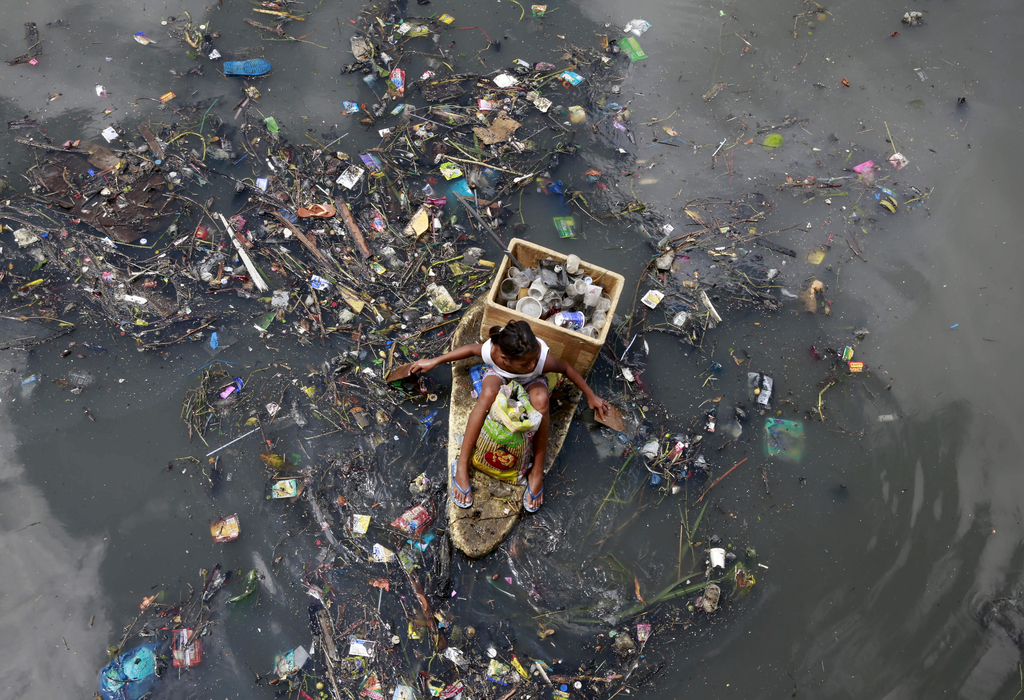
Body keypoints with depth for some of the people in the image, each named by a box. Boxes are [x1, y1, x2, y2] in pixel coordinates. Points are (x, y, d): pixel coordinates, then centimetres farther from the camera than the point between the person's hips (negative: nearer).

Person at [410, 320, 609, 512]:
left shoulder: (543, 359, -39)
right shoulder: (490, 351, -37)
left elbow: (565, 367, -17)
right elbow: (472, 348, -12)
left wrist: (591, 396, -4)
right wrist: (434, 362, -7)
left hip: (530, 381, 0)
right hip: (499, 375, 0)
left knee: (541, 400, -38)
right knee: (488, 393, -38)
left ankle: (537, 471, -21)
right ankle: (462, 466, -25)